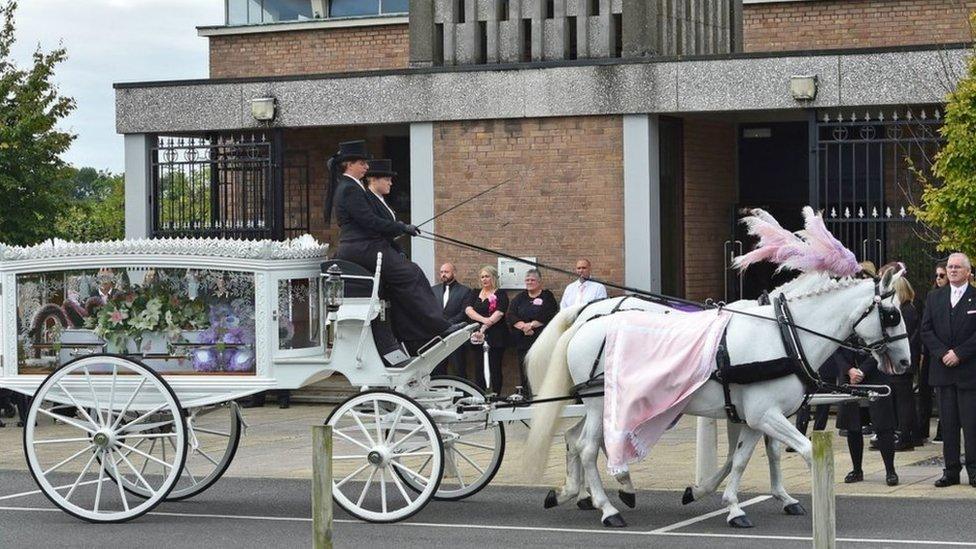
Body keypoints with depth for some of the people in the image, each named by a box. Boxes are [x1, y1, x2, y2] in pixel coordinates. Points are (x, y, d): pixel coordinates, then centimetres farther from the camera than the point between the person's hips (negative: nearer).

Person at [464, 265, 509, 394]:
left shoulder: (500, 295, 0)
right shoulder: (474, 294, 14)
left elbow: (498, 314, -14)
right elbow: (468, 310, -3)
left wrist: (483, 328, -24)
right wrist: (483, 319, -21)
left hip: (495, 337, -4)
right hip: (478, 338, 4)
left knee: (495, 368, -2)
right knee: (479, 369, 4)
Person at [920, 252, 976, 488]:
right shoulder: (934, 297, 11)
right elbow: (926, 330, 6)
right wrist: (943, 353, -7)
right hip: (943, 369, 4)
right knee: (948, 422, 6)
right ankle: (951, 470, 10)